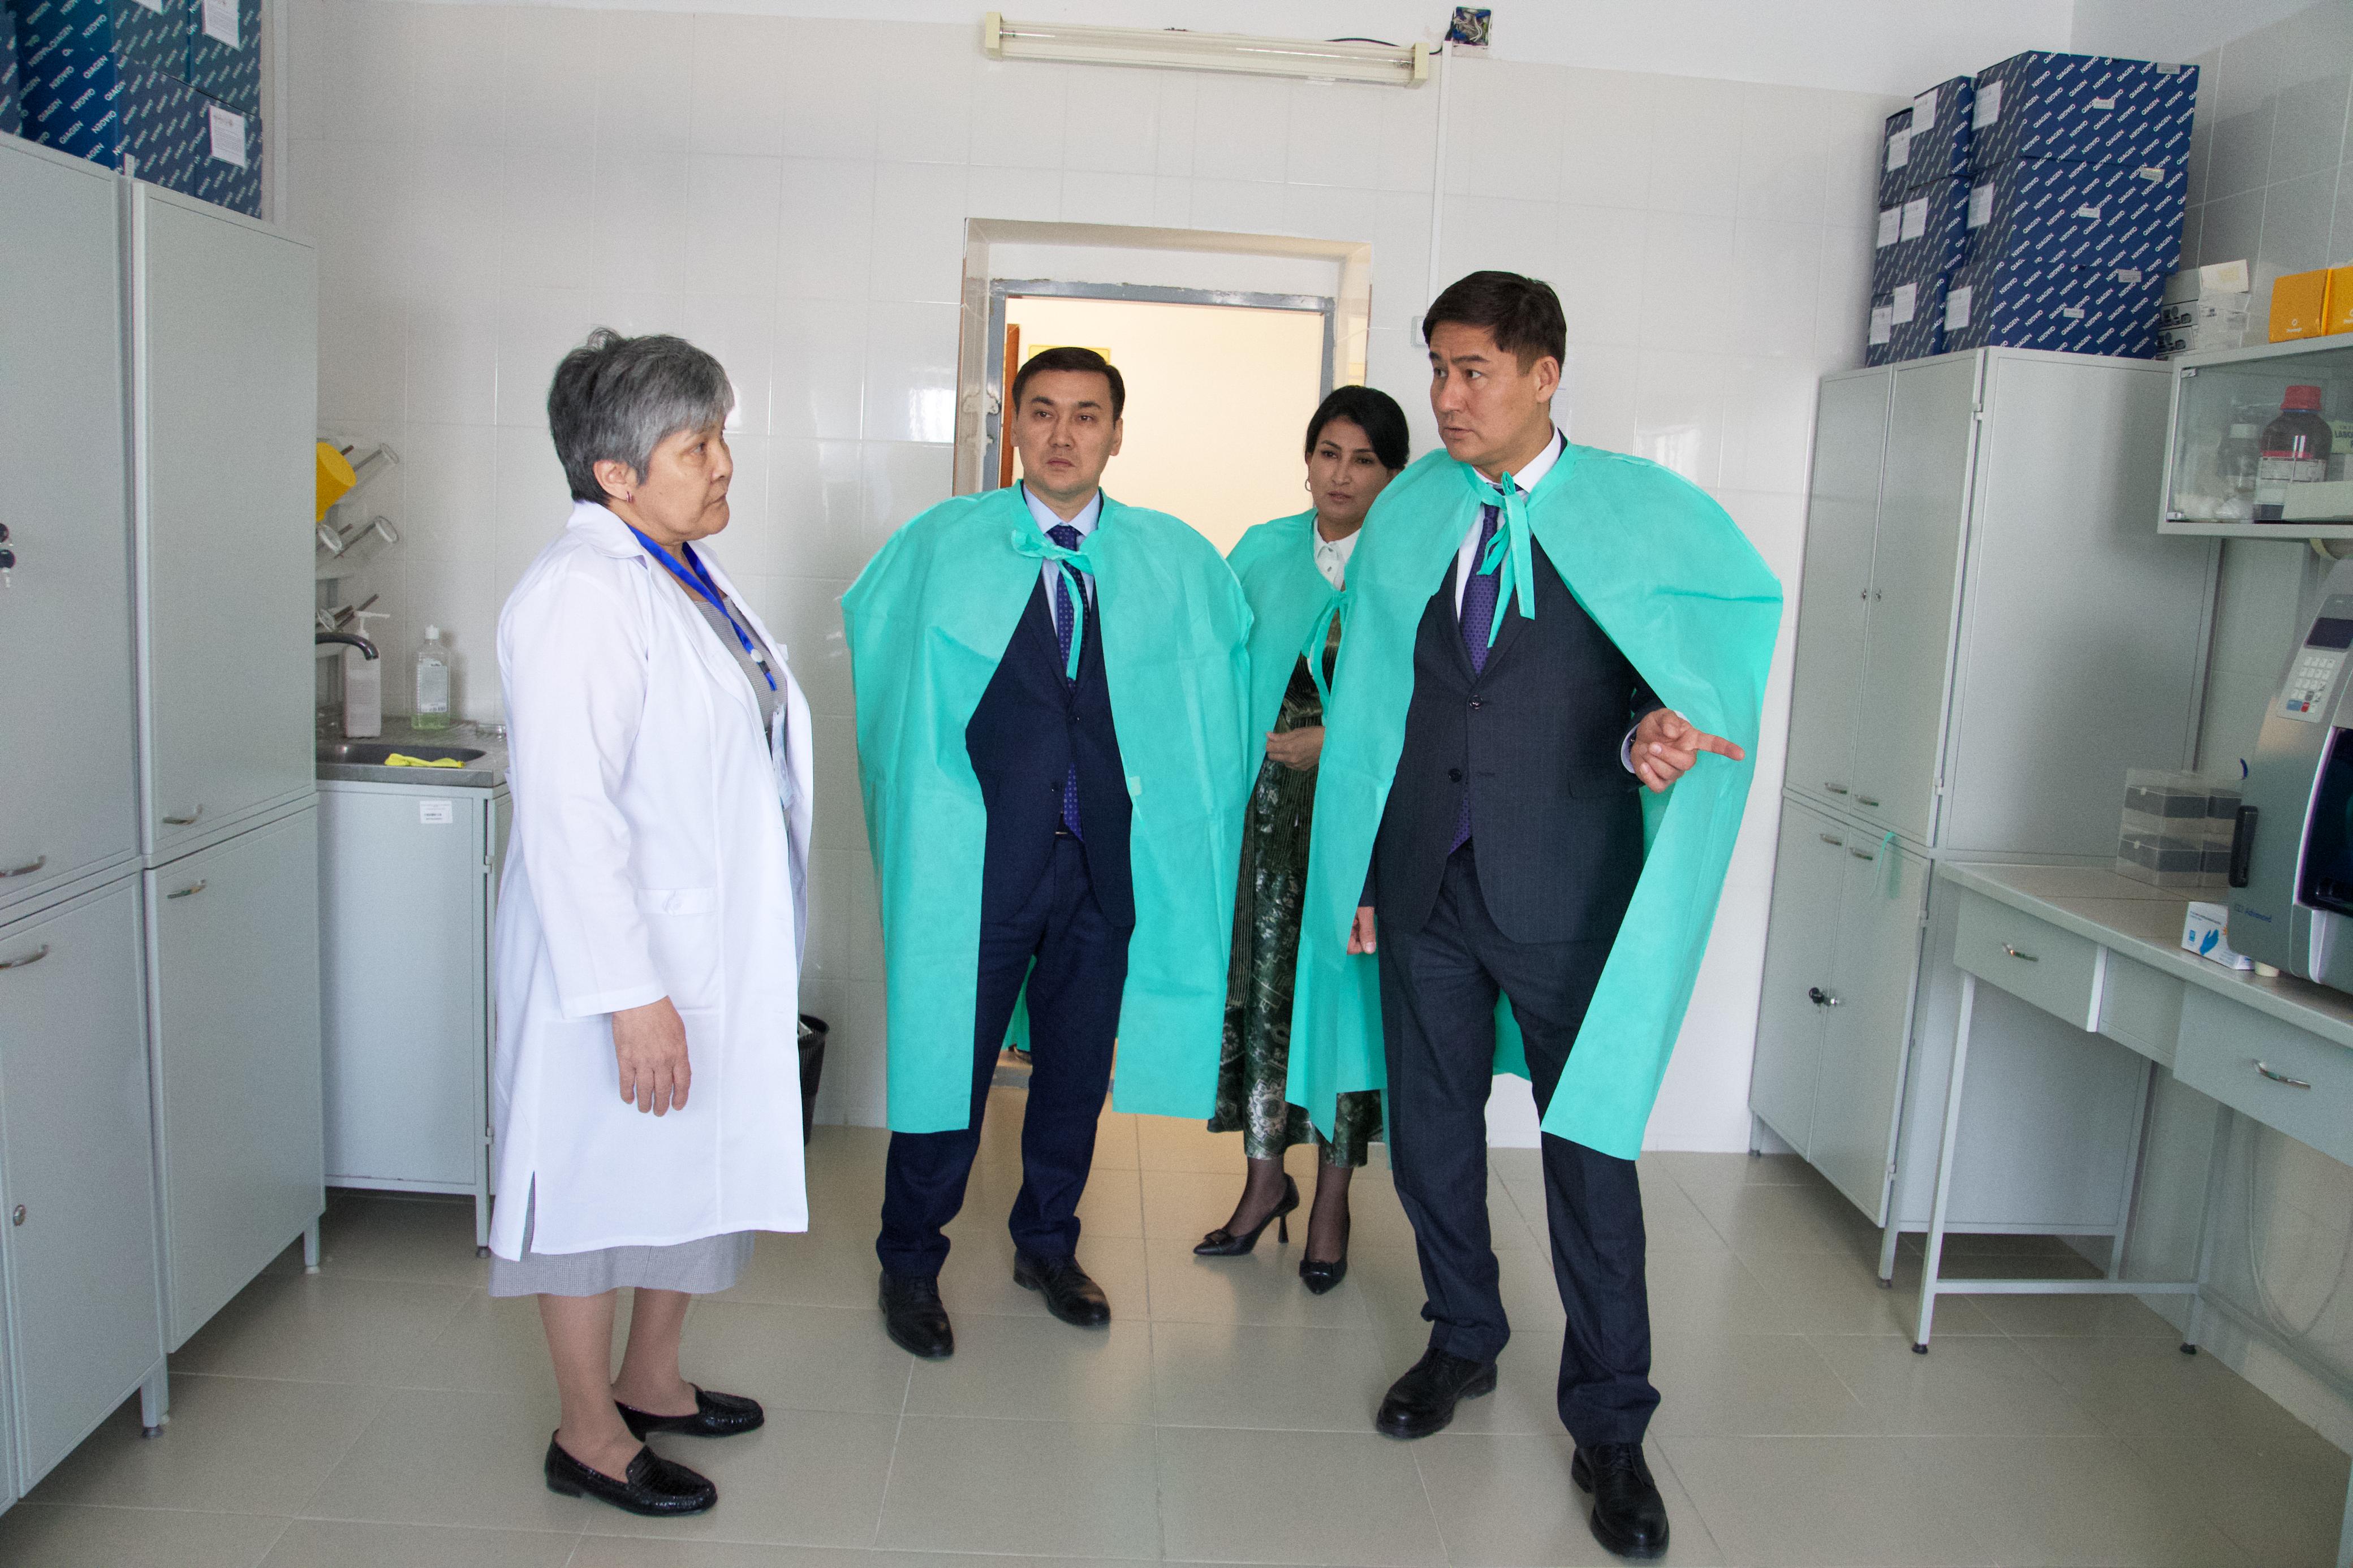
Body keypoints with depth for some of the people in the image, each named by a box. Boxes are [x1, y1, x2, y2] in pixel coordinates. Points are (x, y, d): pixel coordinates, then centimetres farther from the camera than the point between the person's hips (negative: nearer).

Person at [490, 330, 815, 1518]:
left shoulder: (682, 571, 10)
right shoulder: (581, 593, -21)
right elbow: (568, 815, -25)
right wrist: (628, 994, -25)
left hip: (716, 945, 9)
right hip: (626, 957, -9)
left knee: (696, 1168, 20)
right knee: (605, 1182, 7)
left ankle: (649, 1378, 40)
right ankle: (588, 1435, 25)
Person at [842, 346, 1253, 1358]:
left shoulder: (1176, 559, 5)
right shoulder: (940, 545, 0)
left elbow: (1237, 650, 19)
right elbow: (862, 640, 15)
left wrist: (1170, 785, 14)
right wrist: (922, 778, 13)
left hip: (1108, 857, 3)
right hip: (977, 854, -2)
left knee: (1079, 1065, 14)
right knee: (948, 1058, 4)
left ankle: (1047, 1244, 36)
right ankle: (910, 1265, 25)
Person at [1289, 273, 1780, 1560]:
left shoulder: (1641, 513, -2)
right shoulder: (1408, 515, 7)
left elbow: (1690, 677, 3)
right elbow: (1367, 708, 9)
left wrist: (1658, 735, -22)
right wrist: (1356, 873, 7)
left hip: (1566, 888, -3)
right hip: (1424, 879, 4)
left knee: (1590, 1147, 2)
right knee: (1429, 1130, 14)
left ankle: (1609, 1424, 20)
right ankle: (1463, 1340, 38)